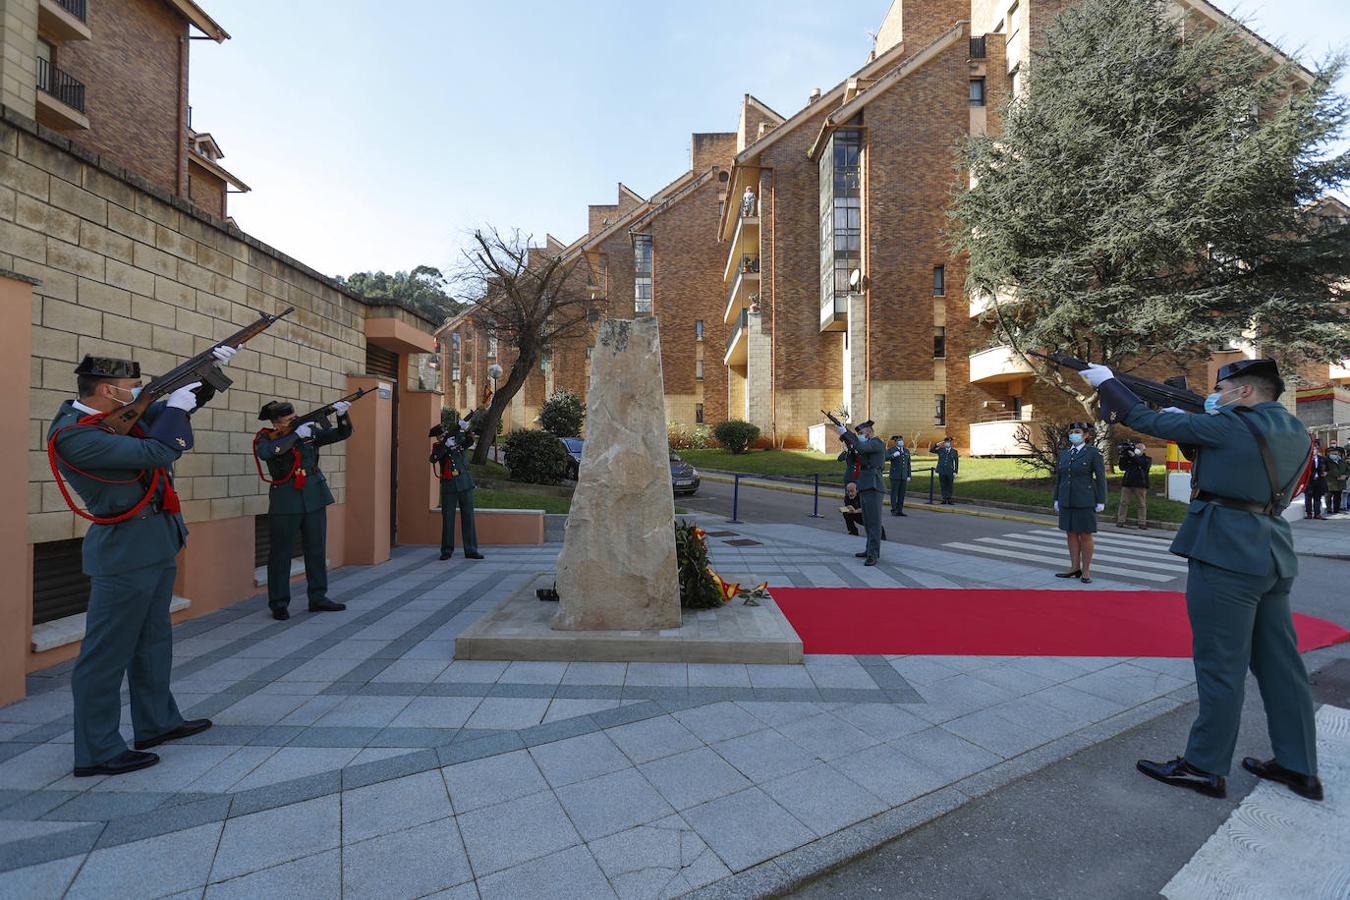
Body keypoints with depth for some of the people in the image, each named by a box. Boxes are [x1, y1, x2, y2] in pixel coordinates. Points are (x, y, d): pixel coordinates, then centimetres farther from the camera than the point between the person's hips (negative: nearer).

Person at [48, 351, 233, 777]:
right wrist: (175, 407, -12)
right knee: (107, 651, 1)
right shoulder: (74, 436, -19)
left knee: (154, 638, 18)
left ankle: (157, 722, 33)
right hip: (126, 549, -9)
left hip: (156, 543, 10)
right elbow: (156, 452, -25)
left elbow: (178, 404, 20)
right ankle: (98, 752, 13)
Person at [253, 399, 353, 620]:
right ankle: (279, 604, 14)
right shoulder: (266, 438, -3)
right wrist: (296, 435, -24)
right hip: (285, 502, -3)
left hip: (314, 498, 4)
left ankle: (318, 598, 20)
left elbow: (342, 434, 5)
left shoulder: (310, 431, 5)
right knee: (281, 553, 3)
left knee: (317, 549, 9)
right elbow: (265, 453, -25)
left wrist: (343, 414, -13)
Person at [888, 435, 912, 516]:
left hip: (904, 476, 4)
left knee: (902, 494, 4)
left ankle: (900, 510, 9)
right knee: (894, 493, -4)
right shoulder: (892, 450, 1)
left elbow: (908, 464, 16)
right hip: (895, 475, -4)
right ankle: (893, 510, -1)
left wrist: (909, 475, 10)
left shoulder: (906, 451, 15)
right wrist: (893, 455, -32)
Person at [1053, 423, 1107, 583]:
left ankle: (1086, 571, 10)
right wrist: (1057, 499, 11)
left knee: (1085, 535, 1)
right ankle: (1075, 568, 17)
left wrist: (1101, 501, -9)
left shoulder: (1094, 453, -5)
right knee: (1071, 533, 9)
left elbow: (1101, 478, -6)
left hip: (1085, 501, -5)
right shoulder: (1064, 454, 10)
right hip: (1067, 501, 5)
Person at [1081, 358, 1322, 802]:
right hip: (1271, 556, 9)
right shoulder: (1294, 432, 13)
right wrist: (1191, 421, 14)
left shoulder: (1232, 424, -11)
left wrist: (1106, 381, 3)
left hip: (1226, 556, -9)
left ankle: (1204, 768, 11)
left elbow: (1149, 420, -9)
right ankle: (1299, 768, 27)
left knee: (1220, 666, 0)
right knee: (1280, 665, 16)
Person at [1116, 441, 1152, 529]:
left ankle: (1142, 524, 4)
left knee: (1142, 504, 1)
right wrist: (1122, 457, -2)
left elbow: (1144, 465, -13)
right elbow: (1122, 467, 10)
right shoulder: (1129, 457, 15)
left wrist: (1134, 456, -17)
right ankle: (1120, 521, 0)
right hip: (1127, 483, 2)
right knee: (1123, 503, -1)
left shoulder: (1148, 458, 8)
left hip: (1140, 485, -2)